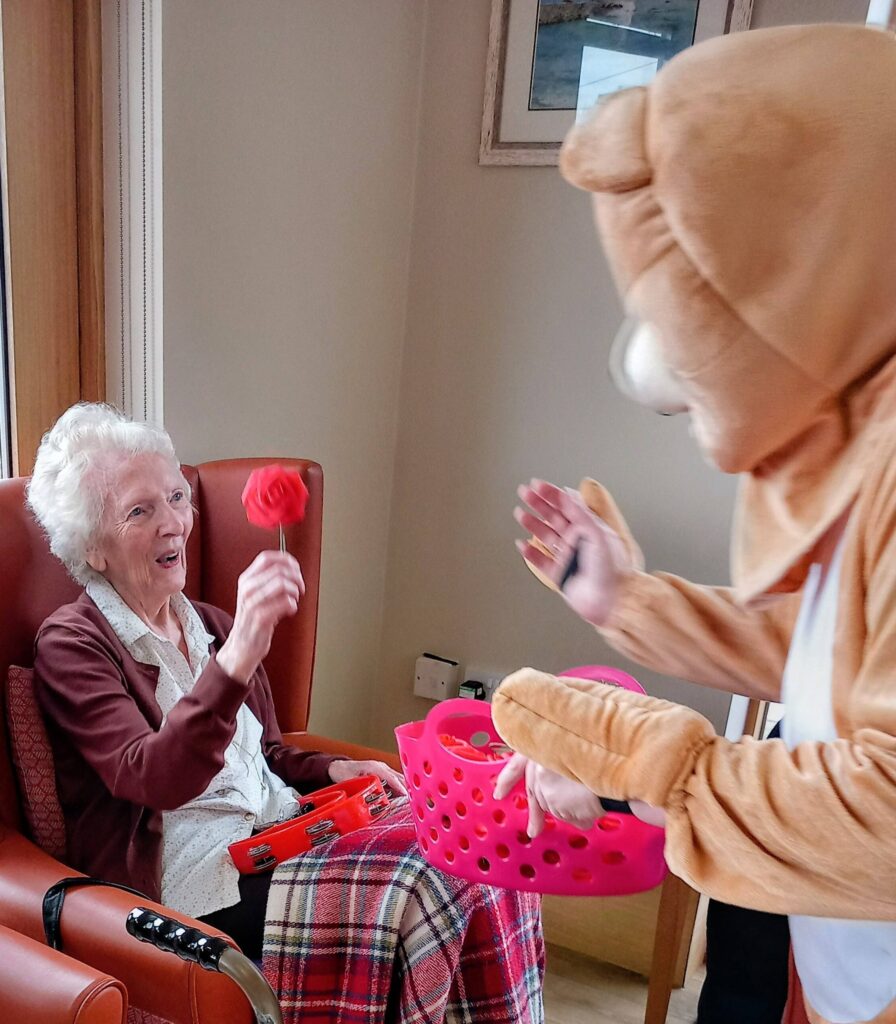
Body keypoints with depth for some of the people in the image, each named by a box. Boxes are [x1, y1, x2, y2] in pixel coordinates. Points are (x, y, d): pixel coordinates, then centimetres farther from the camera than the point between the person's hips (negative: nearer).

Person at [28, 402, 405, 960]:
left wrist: (333, 769, 2)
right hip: (198, 880, -6)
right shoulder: (71, 644, -6)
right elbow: (153, 779, -23)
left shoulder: (213, 626, 17)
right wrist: (238, 657, -39)